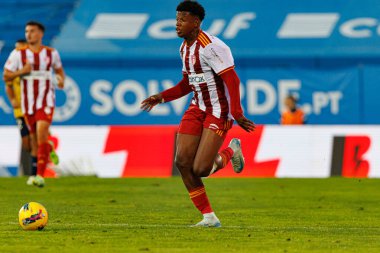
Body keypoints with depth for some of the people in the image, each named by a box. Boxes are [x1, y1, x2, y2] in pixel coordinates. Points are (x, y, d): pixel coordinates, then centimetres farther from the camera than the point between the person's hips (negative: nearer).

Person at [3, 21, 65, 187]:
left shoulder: (51, 53, 4)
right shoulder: (18, 54, 2)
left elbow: (59, 70, 21)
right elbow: (6, 76, 2)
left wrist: (61, 79, -1)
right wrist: (22, 71, -14)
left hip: (46, 100, -3)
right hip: (28, 101, 3)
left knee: (41, 133, -19)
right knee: (34, 136, 9)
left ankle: (40, 175, -23)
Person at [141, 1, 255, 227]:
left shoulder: (210, 46, -19)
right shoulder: (185, 47, 10)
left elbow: (232, 80, -22)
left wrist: (237, 115, -26)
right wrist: (161, 97, 11)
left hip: (219, 111, -8)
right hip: (198, 108, 8)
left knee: (201, 169, -13)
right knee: (182, 162, -5)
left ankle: (231, 152, 21)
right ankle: (209, 218, 5)